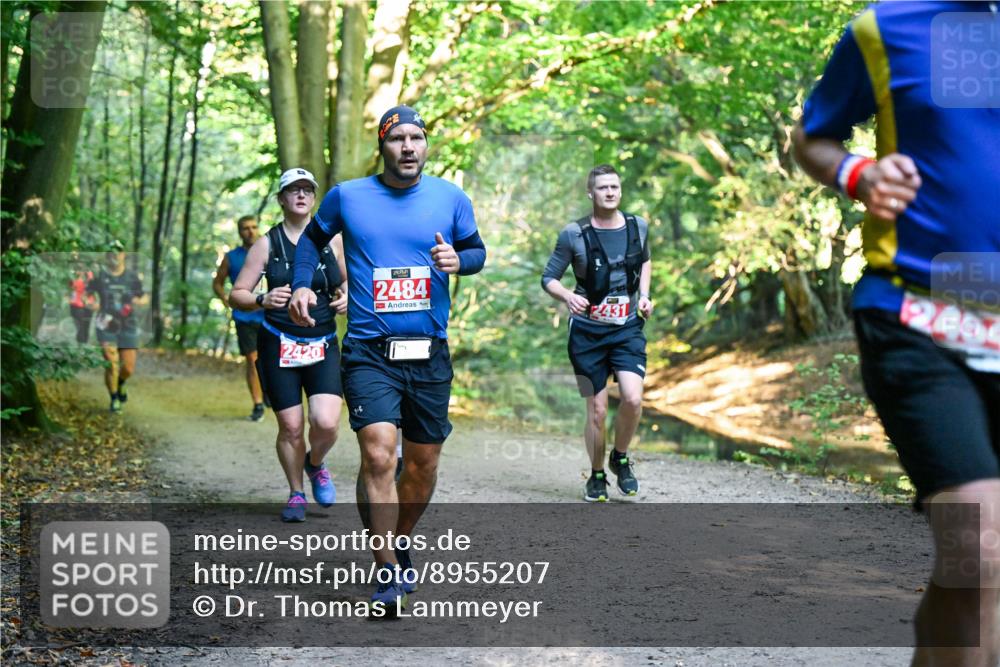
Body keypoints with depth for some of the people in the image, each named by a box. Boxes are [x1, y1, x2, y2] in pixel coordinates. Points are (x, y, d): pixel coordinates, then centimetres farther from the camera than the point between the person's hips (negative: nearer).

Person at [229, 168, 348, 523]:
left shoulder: (331, 241, 5)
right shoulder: (267, 244, 1)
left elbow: (350, 281, 20)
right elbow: (236, 294, 0)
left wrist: (347, 297, -3)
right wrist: (263, 300, -20)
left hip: (323, 346, 1)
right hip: (278, 345, -1)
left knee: (326, 423, -15)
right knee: (291, 427, 0)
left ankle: (315, 464, 19)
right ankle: (296, 494, 24)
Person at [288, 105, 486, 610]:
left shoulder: (451, 198, 4)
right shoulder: (347, 196, 2)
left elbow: (477, 250, 16)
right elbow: (314, 238, 19)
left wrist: (458, 260, -7)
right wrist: (302, 285, 4)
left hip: (429, 353, 2)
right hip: (369, 353, -2)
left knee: (424, 463, 10)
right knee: (378, 455, -18)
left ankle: (399, 543, 35)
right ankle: (389, 570, -11)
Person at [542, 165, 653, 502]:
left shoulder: (638, 226, 2)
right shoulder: (574, 234, -8)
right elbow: (548, 277, -1)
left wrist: (644, 294, 8)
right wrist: (568, 296, -21)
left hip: (627, 328, 2)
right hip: (588, 331, -2)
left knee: (633, 399, -17)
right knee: (597, 411, 0)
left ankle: (620, 458, 11)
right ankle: (597, 475, 23)